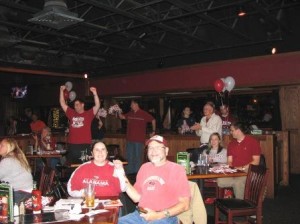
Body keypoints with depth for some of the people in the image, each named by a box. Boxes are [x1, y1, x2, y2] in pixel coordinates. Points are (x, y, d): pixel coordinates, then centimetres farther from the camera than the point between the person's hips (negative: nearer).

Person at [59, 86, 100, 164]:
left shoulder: (88, 114, 3)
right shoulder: (71, 113, 13)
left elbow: (97, 105, -9)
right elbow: (62, 103, 15)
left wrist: (95, 93, -19)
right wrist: (61, 91, 8)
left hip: (85, 146, -4)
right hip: (72, 145, 4)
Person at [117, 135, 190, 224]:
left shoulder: (177, 169, -1)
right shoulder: (144, 167, 16)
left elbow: (184, 204, -4)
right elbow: (137, 198, 14)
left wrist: (158, 215, -14)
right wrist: (123, 178, 3)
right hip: (140, 215, 5)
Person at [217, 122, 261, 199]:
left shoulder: (252, 141, 1)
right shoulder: (231, 144, 18)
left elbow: (256, 161, -4)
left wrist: (243, 168, -14)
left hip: (247, 172, -5)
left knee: (238, 182, -34)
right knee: (220, 181, -24)